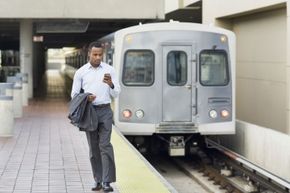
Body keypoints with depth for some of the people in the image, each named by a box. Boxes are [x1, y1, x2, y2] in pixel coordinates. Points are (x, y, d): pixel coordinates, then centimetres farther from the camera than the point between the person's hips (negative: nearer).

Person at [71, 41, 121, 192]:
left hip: (105, 111, -1)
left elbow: (116, 94, 4)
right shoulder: (81, 72, 5)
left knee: (105, 145, -10)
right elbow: (74, 94, 7)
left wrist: (111, 84, -17)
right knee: (93, 147, 5)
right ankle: (98, 180, 12)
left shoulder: (109, 70, 4)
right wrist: (85, 98, -13)